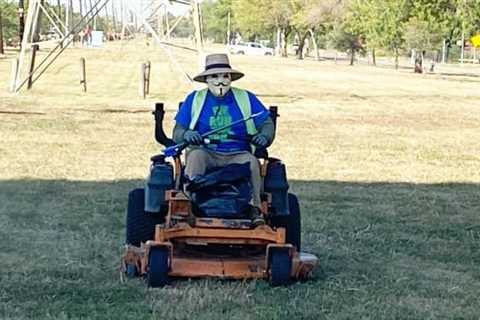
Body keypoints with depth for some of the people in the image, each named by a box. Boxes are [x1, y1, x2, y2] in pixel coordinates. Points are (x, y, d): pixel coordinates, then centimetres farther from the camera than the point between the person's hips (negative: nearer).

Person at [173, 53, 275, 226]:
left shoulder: (247, 99, 14)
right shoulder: (194, 99, 13)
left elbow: (267, 123, 11)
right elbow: (177, 131, 8)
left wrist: (264, 137, -14)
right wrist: (186, 135, -17)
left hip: (237, 155, 0)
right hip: (206, 153, 0)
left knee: (251, 161, -31)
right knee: (196, 155, -33)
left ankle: (254, 209, -34)